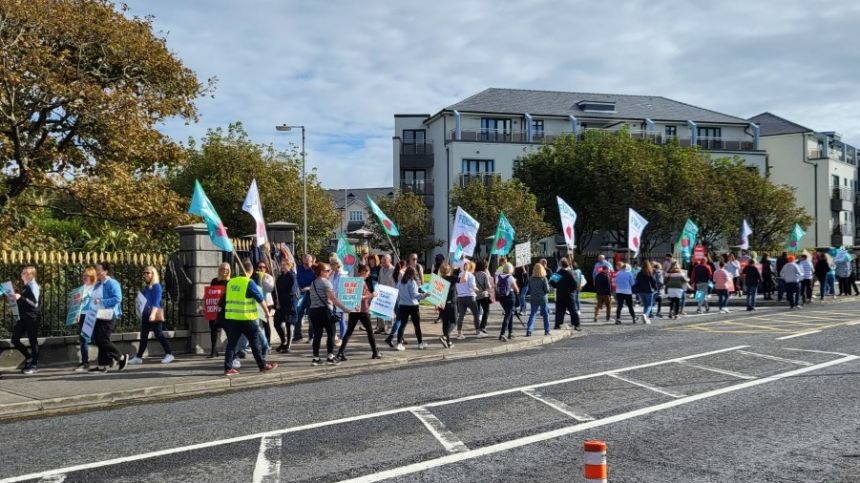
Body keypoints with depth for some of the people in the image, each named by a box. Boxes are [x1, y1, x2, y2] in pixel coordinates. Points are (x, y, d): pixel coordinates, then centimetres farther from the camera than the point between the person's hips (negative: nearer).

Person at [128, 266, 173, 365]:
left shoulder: (156, 286, -9)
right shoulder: (145, 287, 13)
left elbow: (156, 302, -16)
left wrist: (153, 314, -26)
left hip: (154, 313, -8)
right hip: (145, 314, 8)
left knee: (159, 334, -4)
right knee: (143, 336, 8)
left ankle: (169, 354, 4)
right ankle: (138, 357, 12)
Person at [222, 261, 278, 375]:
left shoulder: (231, 282, 8)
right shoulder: (249, 283, -9)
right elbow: (260, 299, -6)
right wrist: (267, 312, 7)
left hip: (231, 318, 5)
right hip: (247, 318, -5)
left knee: (231, 343, 7)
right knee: (255, 342, 5)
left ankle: (228, 368, 4)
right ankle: (263, 365, 12)